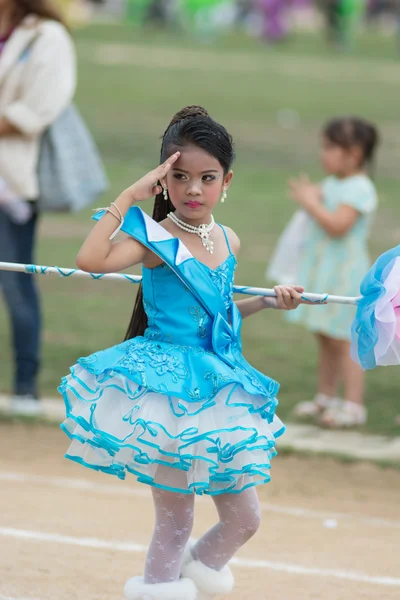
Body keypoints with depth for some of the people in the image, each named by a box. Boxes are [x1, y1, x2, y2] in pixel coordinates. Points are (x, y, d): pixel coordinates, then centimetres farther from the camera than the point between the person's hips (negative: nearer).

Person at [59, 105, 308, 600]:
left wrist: (268, 301, 11)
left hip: (218, 390, 6)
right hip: (168, 390, -6)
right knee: (175, 520, -2)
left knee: (244, 519, 10)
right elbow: (91, 260, -33)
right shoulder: (157, 239, -14)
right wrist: (129, 196, -27)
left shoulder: (227, 242, 6)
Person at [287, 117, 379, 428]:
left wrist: (311, 203, -18)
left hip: (345, 273, -10)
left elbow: (337, 224, -27)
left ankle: (354, 405, -6)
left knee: (344, 339, -9)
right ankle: (326, 397, 29)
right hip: (322, 272, 10)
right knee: (326, 338, 18)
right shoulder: (332, 183, 11)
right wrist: (309, 196, 3)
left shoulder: (359, 189, -17)